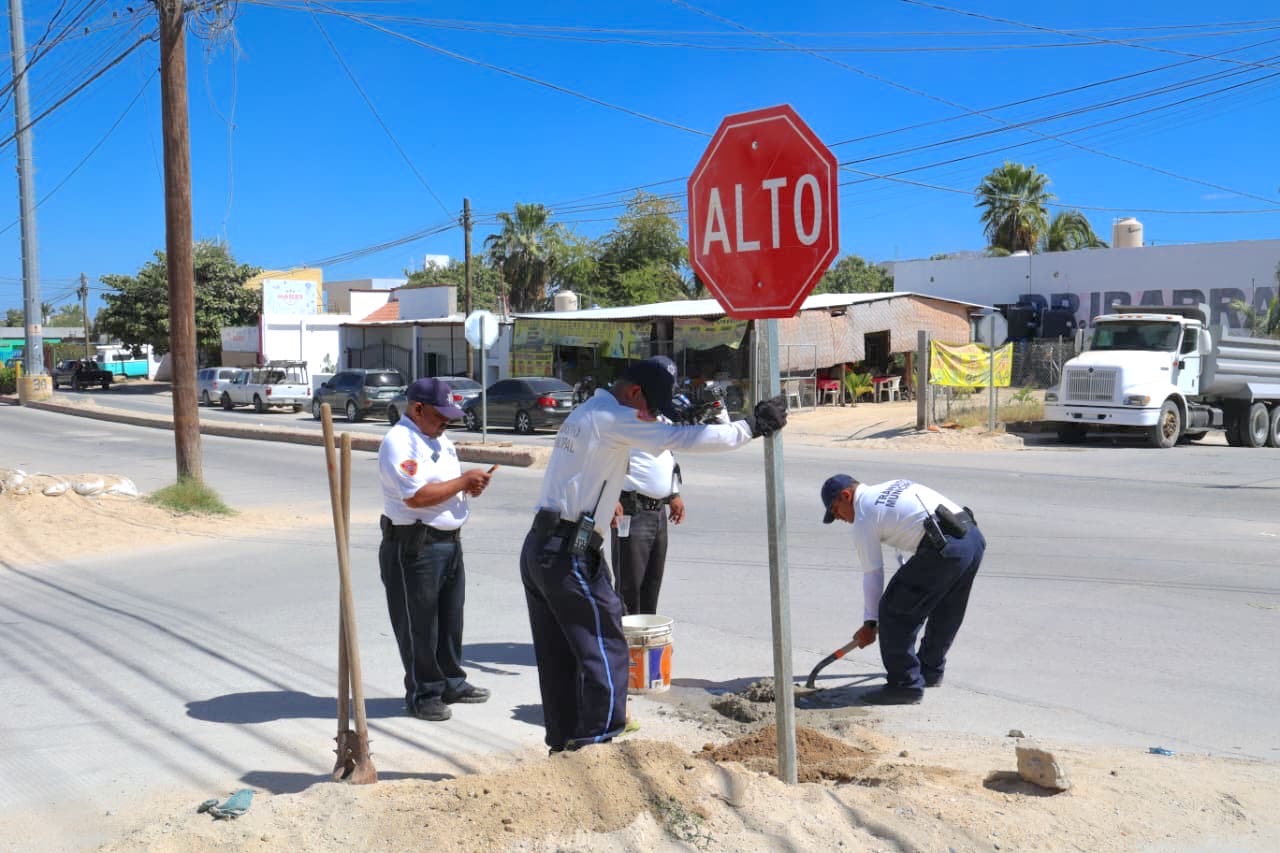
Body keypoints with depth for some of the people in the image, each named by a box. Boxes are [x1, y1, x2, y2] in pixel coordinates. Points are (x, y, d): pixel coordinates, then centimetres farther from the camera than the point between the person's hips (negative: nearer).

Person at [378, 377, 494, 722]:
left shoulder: (439, 440, 15)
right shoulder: (399, 442, -15)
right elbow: (416, 496, -25)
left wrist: (473, 484, 0)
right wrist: (464, 480, -18)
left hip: (449, 541, 9)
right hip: (414, 546, -9)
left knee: (450, 618, 18)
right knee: (418, 624, 2)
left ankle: (451, 682, 31)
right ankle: (423, 694, 12)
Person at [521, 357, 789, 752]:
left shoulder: (586, 412, 18)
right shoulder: (613, 417, -12)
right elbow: (684, 438, -16)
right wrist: (750, 427, -9)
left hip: (539, 547, 10)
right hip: (569, 554, -10)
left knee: (557, 659, 15)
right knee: (606, 653, -2)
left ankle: (564, 744, 24)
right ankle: (597, 744, 1)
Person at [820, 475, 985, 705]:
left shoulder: (863, 518, 3)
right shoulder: (893, 487, 27)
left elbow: (873, 575, 6)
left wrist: (869, 623, 17)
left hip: (944, 549, -9)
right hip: (973, 536, 9)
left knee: (894, 611, 2)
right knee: (945, 611, 26)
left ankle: (906, 685, 8)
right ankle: (930, 670, 44)